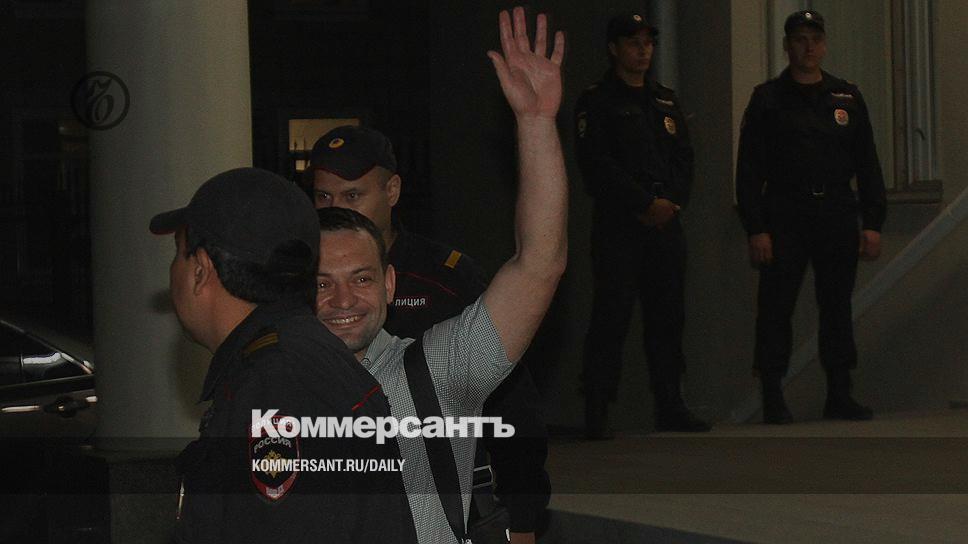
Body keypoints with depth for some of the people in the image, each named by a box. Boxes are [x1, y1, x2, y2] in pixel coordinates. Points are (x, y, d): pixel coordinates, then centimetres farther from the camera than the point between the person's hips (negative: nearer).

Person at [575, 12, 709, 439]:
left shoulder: (666, 102, 17)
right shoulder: (596, 102, -1)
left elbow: (684, 160, 13)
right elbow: (597, 165, -11)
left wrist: (672, 203, -5)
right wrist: (647, 203, -14)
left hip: (666, 224, 6)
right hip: (617, 225, -6)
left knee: (668, 315, 8)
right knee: (611, 318, -8)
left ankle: (669, 406, 16)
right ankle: (596, 414, -6)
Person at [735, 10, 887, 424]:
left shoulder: (847, 98, 12)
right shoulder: (768, 99, 3)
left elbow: (867, 164, 11)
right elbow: (748, 169, -2)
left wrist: (873, 223, 3)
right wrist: (756, 229, -10)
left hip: (837, 217, 3)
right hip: (785, 217, -3)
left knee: (837, 307, 6)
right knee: (775, 309, -3)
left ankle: (839, 396, 13)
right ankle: (773, 399, 2)